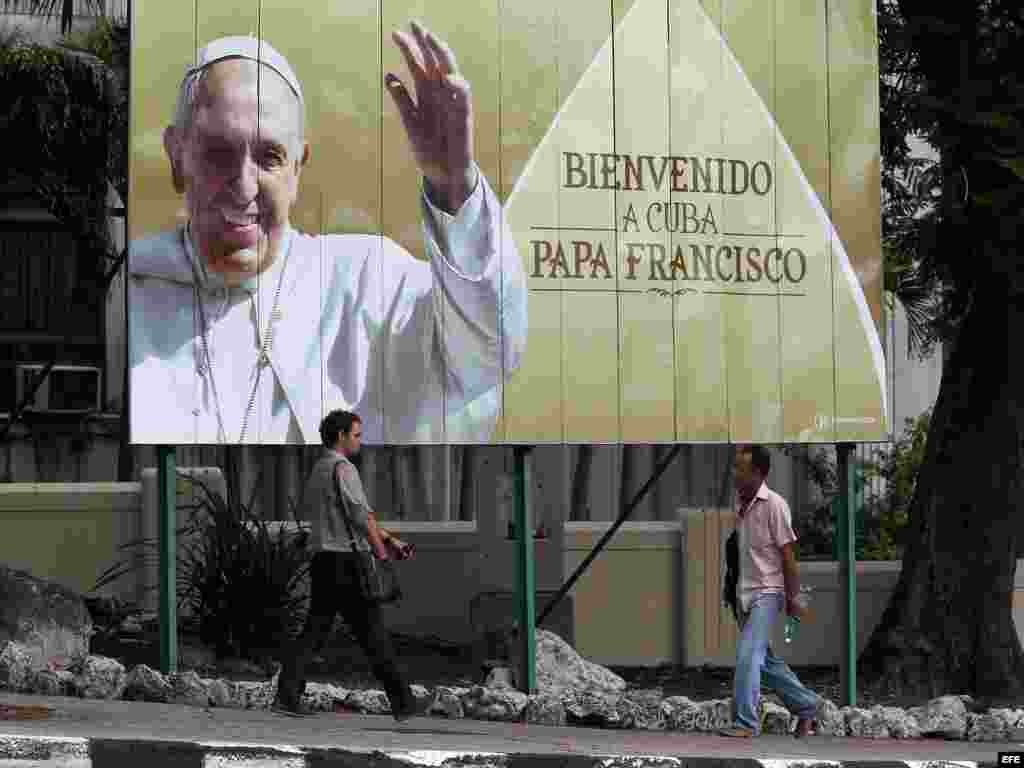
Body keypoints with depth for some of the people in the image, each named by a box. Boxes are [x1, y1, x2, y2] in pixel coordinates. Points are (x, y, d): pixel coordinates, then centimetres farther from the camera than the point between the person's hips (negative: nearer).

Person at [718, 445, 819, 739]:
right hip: (745, 594, 8)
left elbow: (787, 554, -12)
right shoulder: (742, 505, 10)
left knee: (748, 655, -16)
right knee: (765, 659, 12)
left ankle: (745, 722, -14)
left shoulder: (774, 505, -13)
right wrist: (732, 593, 18)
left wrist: (792, 598, -11)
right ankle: (806, 706, 26)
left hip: (767, 593, -8)